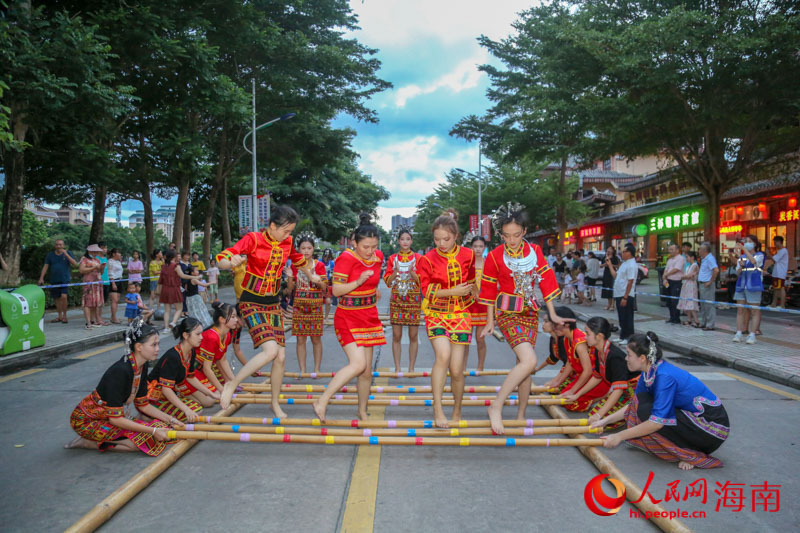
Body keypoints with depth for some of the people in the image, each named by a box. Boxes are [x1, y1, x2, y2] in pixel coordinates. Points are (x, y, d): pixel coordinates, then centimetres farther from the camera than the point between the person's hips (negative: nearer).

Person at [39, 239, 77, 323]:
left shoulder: (67, 253, 2)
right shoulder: (50, 255, 7)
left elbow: (75, 264, -8)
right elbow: (45, 266, 7)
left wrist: (66, 254, -16)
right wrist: (41, 278, -1)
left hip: (65, 279, -3)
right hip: (54, 280, 3)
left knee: (63, 296, -18)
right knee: (57, 298, 8)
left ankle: (64, 315, -3)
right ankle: (60, 316, 21)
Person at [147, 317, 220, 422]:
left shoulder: (191, 352, -2)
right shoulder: (172, 357, -30)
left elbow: (190, 377, 12)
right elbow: (166, 389, -32)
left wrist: (212, 394, 10)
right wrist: (186, 409, -37)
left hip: (175, 389, 9)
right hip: (158, 395, -9)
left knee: (209, 401, 4)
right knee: (193, 414, -24)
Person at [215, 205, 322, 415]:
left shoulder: (287, 242, 2)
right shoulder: (253, 239, -14)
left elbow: (297, 258, 26)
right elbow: (221, 261, -22)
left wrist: (311, 275, 38)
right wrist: (232, 262, -45)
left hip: (273, 303, 6)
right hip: (252, 303, -6)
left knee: (281, 357, 1)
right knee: (270, 350, -24)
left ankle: (275, 404, 20)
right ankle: (232, 384, -3)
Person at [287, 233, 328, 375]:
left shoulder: (319, 265, 0)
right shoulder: (294, 265, 5)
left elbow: (324, 288, -2)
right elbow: (290, 289, 7)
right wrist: (290, 276, -10)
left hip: (315, 305, -1)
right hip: (299, 305, 2)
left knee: (316, 339, 3)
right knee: (300, 339, 3)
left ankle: (317, 369, 13)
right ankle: (302, 370, 11)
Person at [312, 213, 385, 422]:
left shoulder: (378, 257, 4)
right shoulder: (346, 258, -16)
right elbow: (336, 290, -18)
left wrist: (374, 289, 7)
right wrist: (359, 282, -30)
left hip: (369, 317, 6)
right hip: (348, 317, -6)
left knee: (367, 371, 9)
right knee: (358, 364, -20)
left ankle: (362, 411, 27)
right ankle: (322, 402, -8)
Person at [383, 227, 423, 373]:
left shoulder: (418, 258, 3)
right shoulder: (392, 259, 7)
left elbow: (422, 281, 0)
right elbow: (388, 282, 4)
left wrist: (412, 272, -16)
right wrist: (396, 271, -13)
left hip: (414, 299, -1)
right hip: (396, 299, 1)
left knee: (413, 336, 1)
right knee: (396, 335, 1)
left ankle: (411, 368, 11)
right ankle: (397, 368, 9)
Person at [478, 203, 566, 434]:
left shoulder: (535, 251, 2)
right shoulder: (495, 256, -8)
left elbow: (545, 281, 7)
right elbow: (490, 290, -1)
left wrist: (552, 314, 7)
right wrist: (490, 321, 3)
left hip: (530, 311, 5)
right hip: (506, 311, -5)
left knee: (524, 364, 8)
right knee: (529, 360, -22)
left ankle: (521, 416, 21)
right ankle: (496, 407, -14)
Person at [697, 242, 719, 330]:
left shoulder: (710, 258, -16)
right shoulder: (703, 259, 15)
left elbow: (716, 270, -29)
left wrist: (711, 281, -23)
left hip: (707, 285, -10)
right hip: (702, 284, 10)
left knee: (709, 305, -6)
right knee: (703, 305, 15)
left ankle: (710, 325, -3)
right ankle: (703, 323, 23)